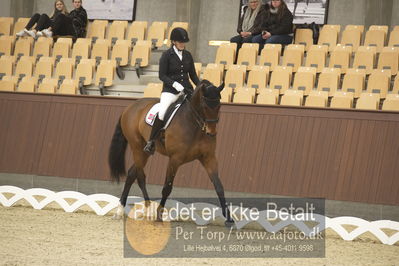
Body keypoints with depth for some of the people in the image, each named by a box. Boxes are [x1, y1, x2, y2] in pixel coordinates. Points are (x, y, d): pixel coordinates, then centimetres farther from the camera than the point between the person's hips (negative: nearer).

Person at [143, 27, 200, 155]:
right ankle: (151, 142, -16)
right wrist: (176, 85, -19)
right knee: (162, 113, -29)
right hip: (170, 90, -5)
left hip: (186, 89, 5)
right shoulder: (167, 55, -3)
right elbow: (162, 75, -8)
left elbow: (193, 74, 17)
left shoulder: (187, 55, 11)